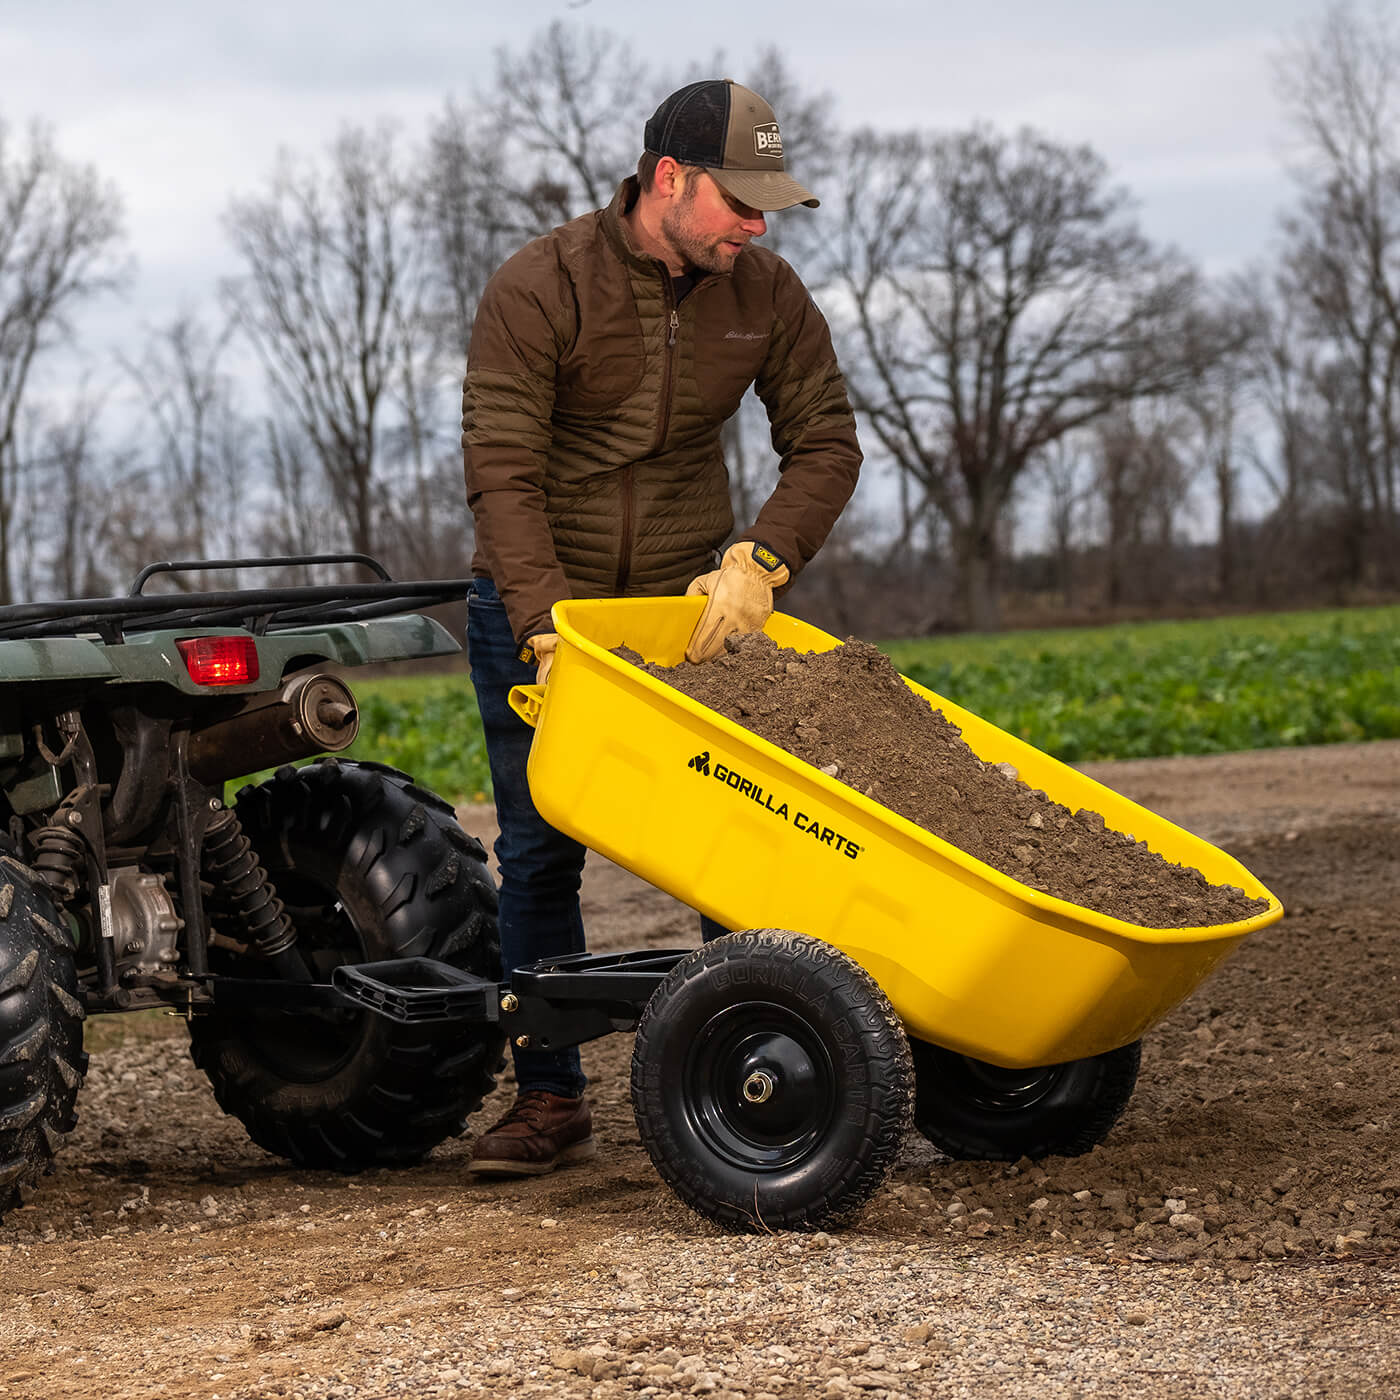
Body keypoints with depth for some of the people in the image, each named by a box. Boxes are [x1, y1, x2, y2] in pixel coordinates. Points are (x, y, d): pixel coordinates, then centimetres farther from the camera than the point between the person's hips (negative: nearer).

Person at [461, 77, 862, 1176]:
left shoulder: (765, 293, -4)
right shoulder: (540, 288, -16)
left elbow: (826, 443, 1)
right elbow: (502, 473, -20)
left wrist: (760, 559, -16)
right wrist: (548, 630, -29)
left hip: (690, 604, 2)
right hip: (536, 608, -2)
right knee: (539, 857, -1)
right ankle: (551, 1098, 7)